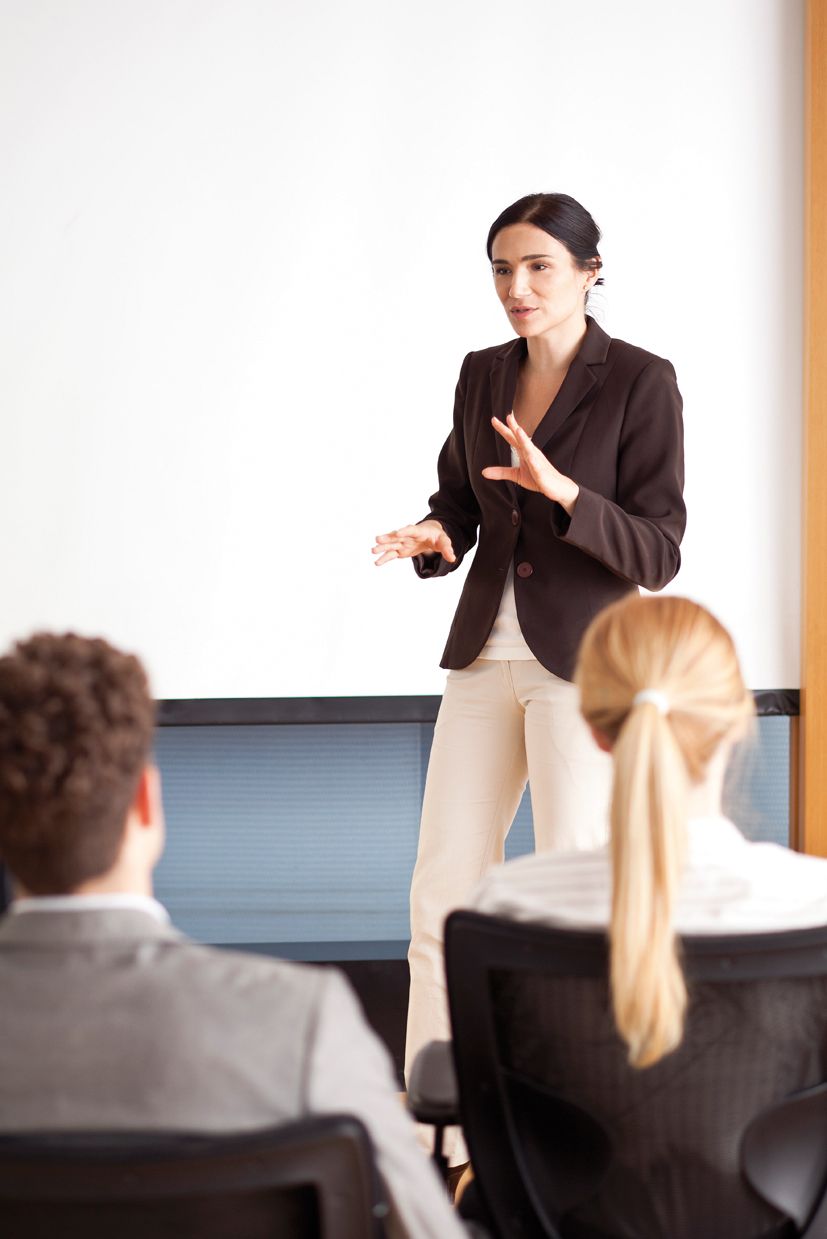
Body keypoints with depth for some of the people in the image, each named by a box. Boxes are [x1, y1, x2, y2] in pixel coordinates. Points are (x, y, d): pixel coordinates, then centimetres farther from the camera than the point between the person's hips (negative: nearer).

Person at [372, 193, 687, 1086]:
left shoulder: (640, 382, -8)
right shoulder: (483, 375, 9)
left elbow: (657, 552, -11)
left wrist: (562, 490, -27)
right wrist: (432, 538, -7)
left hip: (586, 661, -5)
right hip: (485, 654, 6)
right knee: (442, 890, 4)